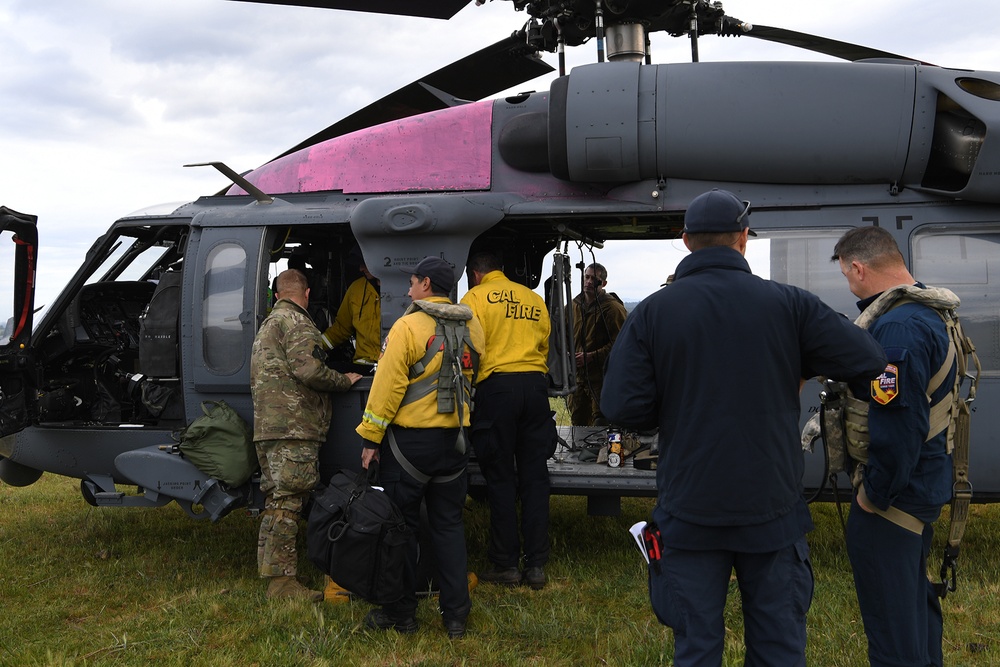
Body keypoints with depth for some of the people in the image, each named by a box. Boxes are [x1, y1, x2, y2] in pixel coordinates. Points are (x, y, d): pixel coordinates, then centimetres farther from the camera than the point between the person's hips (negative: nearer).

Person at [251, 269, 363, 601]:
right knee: (287, 503, -9)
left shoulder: (267, 324, 26)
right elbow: (309, 370, -19)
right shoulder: (297, 322, -7)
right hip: (293, 427, -10)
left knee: (276, 503, 14)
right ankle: (282, 580, -8)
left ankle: (272, 571, 21)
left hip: (267, 426, 10)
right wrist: (345, 381, -4)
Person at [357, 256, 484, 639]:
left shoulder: (408, 326, -13)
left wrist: (371, 437, -8)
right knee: (448, 525, 12)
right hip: (454, 441, 5)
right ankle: (456, 615, 15)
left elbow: (387, 387, -15)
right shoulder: (470, 327, 5)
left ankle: (401, 614, 16)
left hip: (410, 439, -5)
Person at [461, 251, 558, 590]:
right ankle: (536, 565, 10)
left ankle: (505, 564, 9)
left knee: (501, 478, 3)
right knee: (535, 476, 7)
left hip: (497, 387, -4)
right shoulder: (534, 299, 16)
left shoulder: (475, 298, 1)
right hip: (536, 385, 4)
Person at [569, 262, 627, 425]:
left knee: (601, 424, -6)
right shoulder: (574, 306, 11)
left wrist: (591, 356, -19)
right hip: (578, 375, 7)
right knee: (577, 422, 14)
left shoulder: (612, 308, -11)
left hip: (603, 377, -7)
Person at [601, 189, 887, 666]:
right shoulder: (790, 304, -5)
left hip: (689, 513, 0)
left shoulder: (651, 313, -7)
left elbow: (621, 407, -11)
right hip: (772, 506, 1)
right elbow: (870, 360, -5)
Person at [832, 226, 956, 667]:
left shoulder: (897, 328, -26)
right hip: (927, 487, 11)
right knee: (914, 595, 27)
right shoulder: (928, 312, 8)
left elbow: (897, 426, -29)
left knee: (892, 625, 3)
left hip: (893, 497, -10)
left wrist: (875, 493, -18)